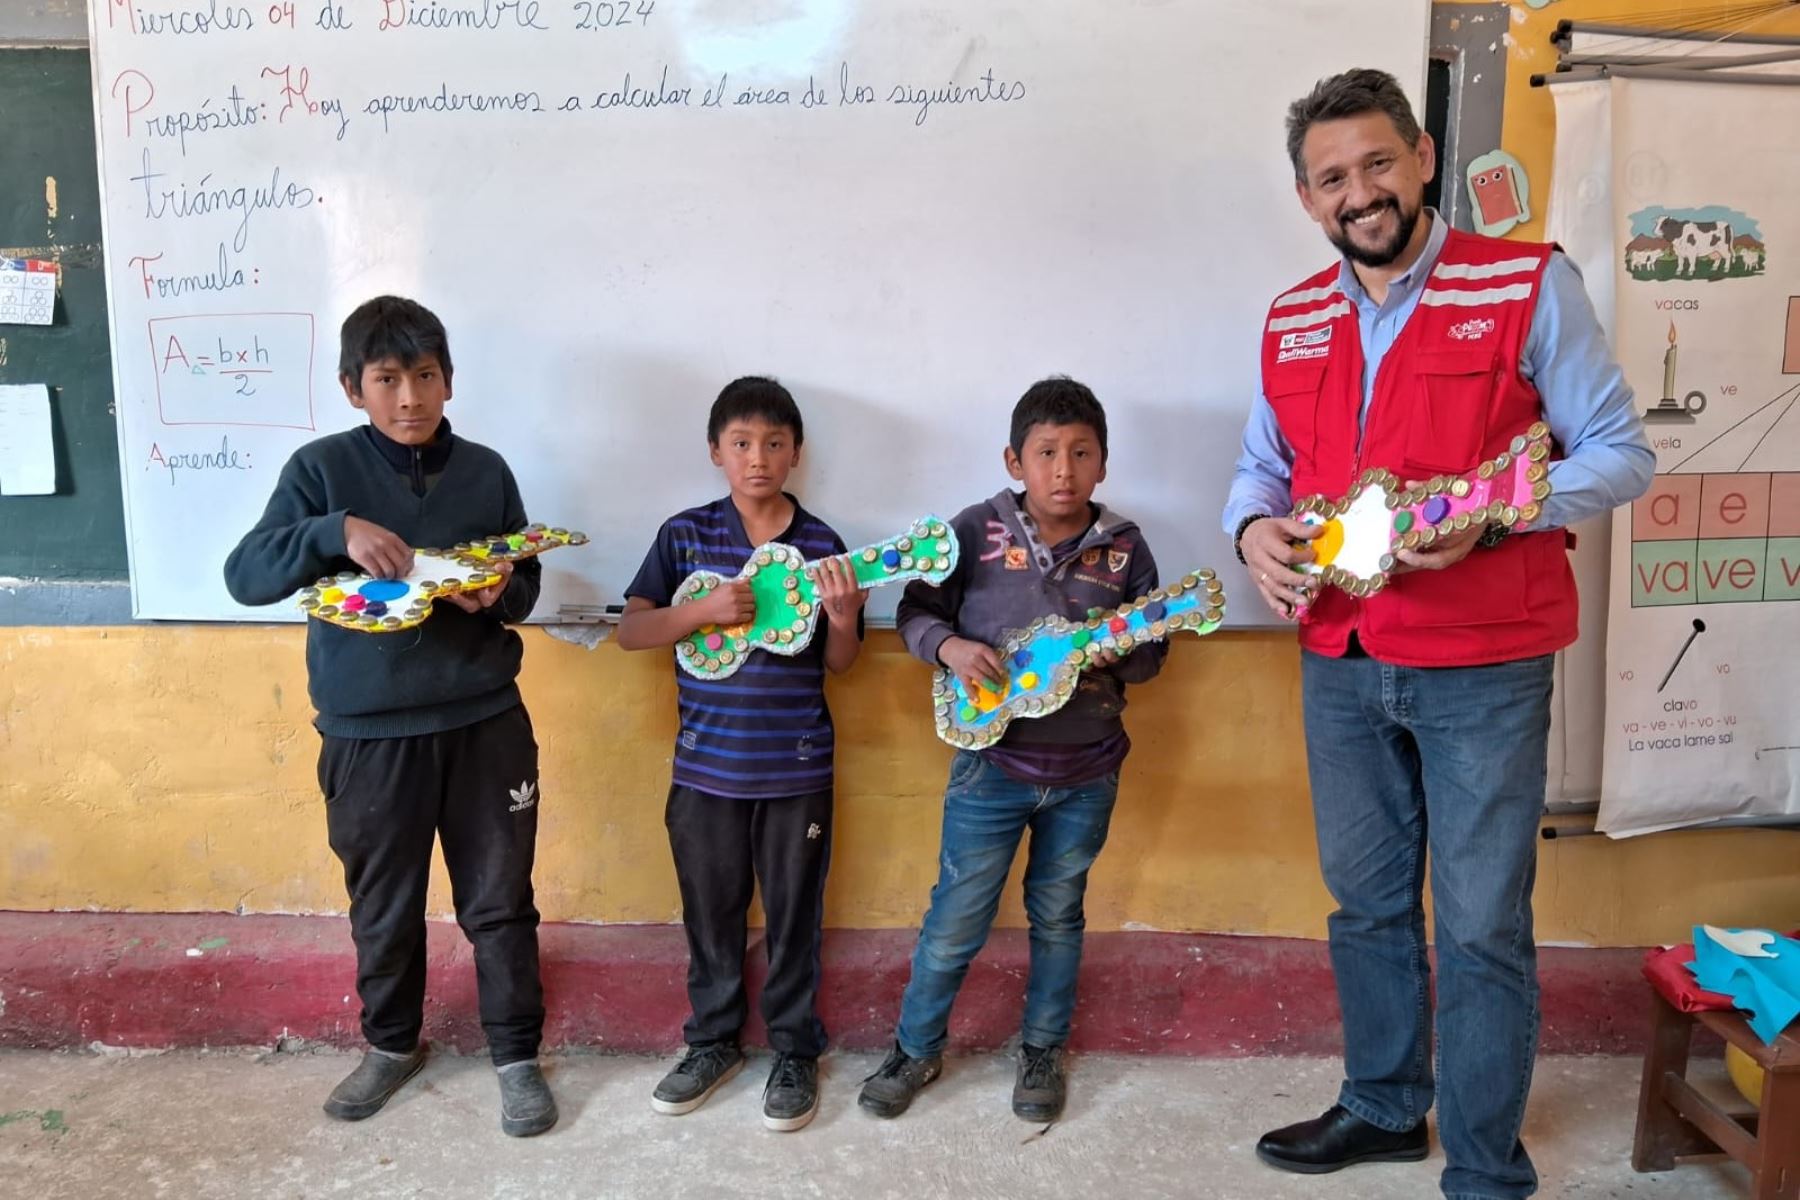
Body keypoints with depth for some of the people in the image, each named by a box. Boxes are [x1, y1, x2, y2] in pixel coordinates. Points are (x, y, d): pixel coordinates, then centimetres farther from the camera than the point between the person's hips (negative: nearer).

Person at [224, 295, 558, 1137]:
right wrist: (334, 532, -26)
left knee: (499, 900, 10)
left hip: (484, 723, 1)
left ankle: (516, 1056, 26)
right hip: (369, 734, 0)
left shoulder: (486, 471, 1)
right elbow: (243, 576, -10)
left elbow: (525, 586, 7)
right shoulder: (322, 468, -4)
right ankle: (391, 1044, 39)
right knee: (384, 906, 16)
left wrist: (498, 595, -17)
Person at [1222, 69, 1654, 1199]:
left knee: (1481, 924, 3)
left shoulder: (1529, 286, -6)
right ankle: (1384, 1107, 38)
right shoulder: (1293, 322, 8)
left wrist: (1488, 515, -22)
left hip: (1482, 670, -4)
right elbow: (1261, 466, 17)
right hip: (1340, 666, 5)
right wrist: (1255, 528, -6)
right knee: (1367, 901, 17)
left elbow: (1621, 453, -6)